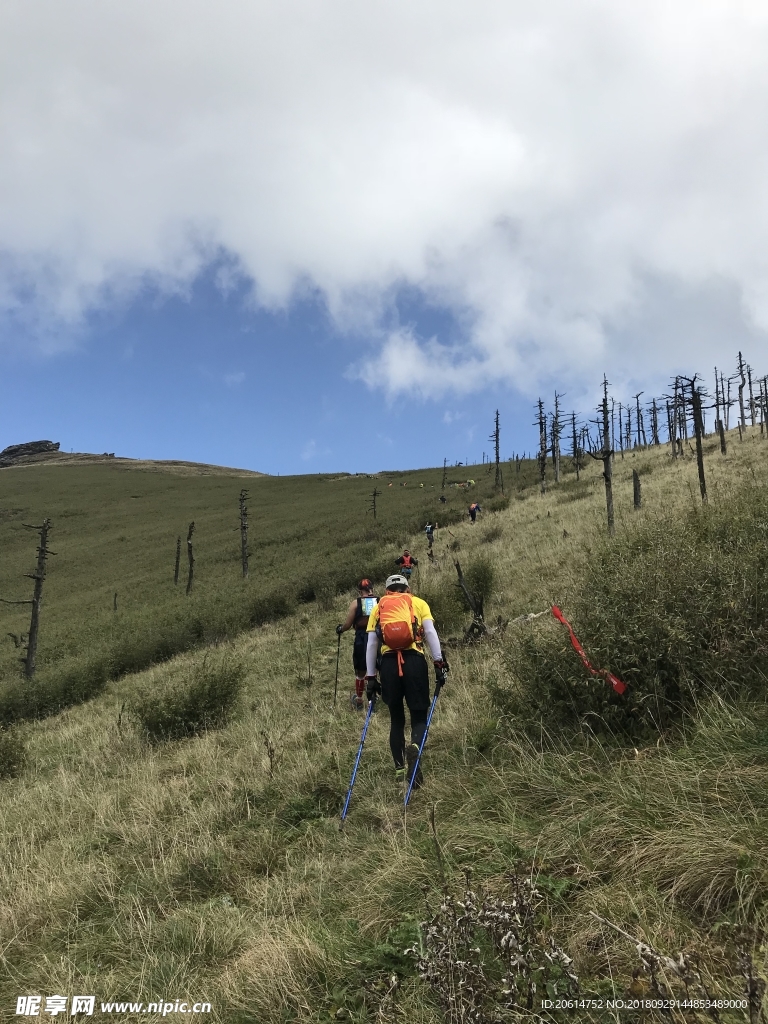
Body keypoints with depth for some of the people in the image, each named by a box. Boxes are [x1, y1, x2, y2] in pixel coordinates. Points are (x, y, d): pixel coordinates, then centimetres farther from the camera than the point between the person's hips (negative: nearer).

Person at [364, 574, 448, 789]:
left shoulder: (378, 608, 19)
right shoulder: (418, 603, 15)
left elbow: (371, 644, 12)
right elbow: (430, 633, 1)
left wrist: (370, 677, 13)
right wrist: (439, 663, -2)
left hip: (388, 664, 2)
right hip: (414, 660, -2)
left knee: (396, 719, 16)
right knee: (419, 716, 5)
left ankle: (400, 769, 15)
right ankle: (414, 747, -25)